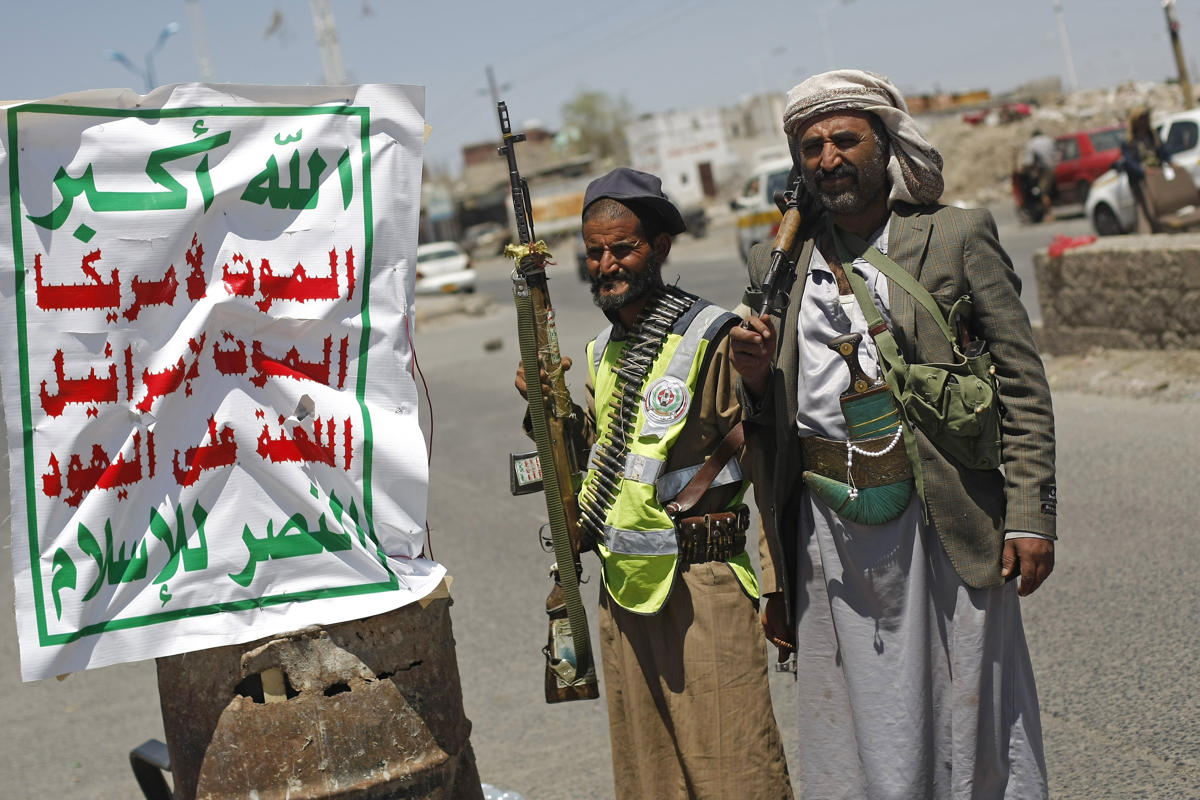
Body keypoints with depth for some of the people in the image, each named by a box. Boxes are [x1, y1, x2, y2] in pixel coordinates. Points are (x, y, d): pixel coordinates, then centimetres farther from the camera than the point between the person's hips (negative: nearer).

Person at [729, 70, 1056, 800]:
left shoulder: (958, 238, 2)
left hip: (942, 518, -2)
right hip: (829, 531, 3)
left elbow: (1023, 383, -1)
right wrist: (755, 377, -7)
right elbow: (768, 424, 16)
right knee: (859, 731, 8)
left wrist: (1031, 515, -8)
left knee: (964, 714, 6)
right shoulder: (779, 265, 11)